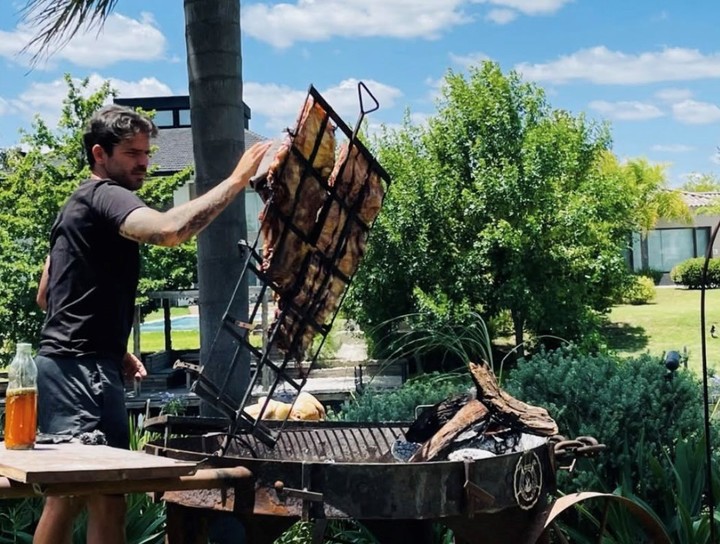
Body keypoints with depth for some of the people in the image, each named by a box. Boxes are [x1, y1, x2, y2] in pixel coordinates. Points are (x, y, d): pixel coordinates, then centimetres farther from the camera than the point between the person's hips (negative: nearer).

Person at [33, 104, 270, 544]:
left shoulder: (79, 206, 22)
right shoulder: (105, 196, -9)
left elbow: (46, 295, 26)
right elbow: (169, 230, -31)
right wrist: (238, 179, -26)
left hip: (61, 363, 11)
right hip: (84, 370, -11)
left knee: (67, 498, 15)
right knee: (107, 501, -12)